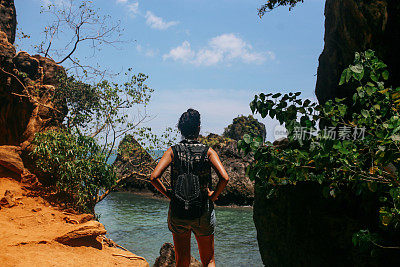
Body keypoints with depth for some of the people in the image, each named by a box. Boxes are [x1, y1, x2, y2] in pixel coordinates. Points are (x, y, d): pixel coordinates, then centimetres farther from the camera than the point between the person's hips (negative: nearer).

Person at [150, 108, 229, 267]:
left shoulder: (173, 151, -5)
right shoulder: (208, 151, -6)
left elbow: (154, 178, -15)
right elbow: (224, 178, -18)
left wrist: (168, 194, -1)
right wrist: (213, 196, -3)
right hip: (203, 212, -1)